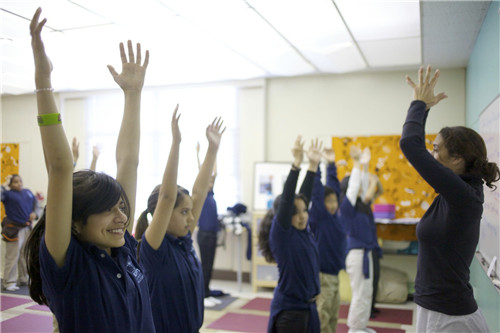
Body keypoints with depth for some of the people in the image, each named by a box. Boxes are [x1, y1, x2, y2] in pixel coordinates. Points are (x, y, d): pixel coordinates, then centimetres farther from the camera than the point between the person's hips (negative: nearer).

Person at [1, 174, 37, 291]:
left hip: (27, 228, 6)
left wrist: (34, 213, 2)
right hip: (14, 229, -6)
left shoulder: (28, 192, 10)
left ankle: (24, 279, 32)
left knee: (25, 255, 17)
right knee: (12, 257, -3)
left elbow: (35, 202, 19)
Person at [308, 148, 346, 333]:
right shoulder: (318, 217, -12)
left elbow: (333, 187, 10)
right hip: (322, 275, -8)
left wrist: (331, 164, 10)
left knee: (333, 316, 17)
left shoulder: (333, 217, 6)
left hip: (334, 274, 8)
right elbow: (316, 192, -20)